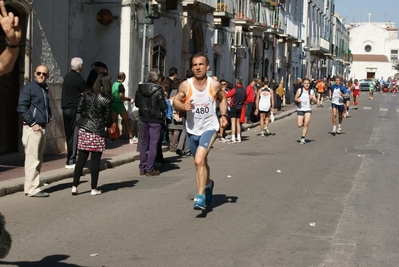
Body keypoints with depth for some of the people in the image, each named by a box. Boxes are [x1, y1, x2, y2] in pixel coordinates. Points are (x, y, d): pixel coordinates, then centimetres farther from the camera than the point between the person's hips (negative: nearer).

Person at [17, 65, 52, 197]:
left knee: (38, 160, 12)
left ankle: (31, 186, 20)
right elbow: (21, 108, -14)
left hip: (42, 128, 9)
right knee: (32, 160, -8)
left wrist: (49, 116, 15)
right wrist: (32, 124, -17)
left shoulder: (45, 89, 17)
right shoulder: (28, 87, -7)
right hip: (32, 128, -9)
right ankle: (32, 189, -4)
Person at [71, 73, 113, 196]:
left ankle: (74, 186, 8)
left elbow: (79, 109, 9)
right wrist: (110, 123, 15)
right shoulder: (106, 100, -10)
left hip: (83, 129, 4)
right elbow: (107, 119, -6)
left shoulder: (87, 94, 3)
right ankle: (94, 189, 10)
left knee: (81, 158, 9)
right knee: (95, 160, 4)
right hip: (97, 132, -4)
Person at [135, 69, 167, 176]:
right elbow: (163, 106, -15)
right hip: (155, 120, -5)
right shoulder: (158, 90, -16)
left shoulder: (140, 89, 0)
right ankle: (150, 169, 3)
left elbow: (137, 104, 9)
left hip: (144, 119, 5)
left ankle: (142, 168, 17)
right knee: (153, 144, 1)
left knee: (144, 143, 14)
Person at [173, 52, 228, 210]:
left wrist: (223, 115, -2)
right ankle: (208, 184, 49)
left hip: (209, 127, -3)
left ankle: (201, 197, -16)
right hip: (192, 130, 3)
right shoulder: (185, 85, -7)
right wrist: (183, 106, -18)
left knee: (199, 160, -22)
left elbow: (222, 99, 12)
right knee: (201, 162, 20)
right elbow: (175, 101, 4)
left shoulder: (214, 85, -7)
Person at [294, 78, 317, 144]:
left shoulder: (311, 91, 2)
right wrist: (297, 100, -12)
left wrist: (312, 98, -18)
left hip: (308, 109, 0)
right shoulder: (299, 90, 3)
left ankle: (303, 138, -3)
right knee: (299, 125, -5)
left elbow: (315, 102, 3)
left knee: (306, 123, -14)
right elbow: (295, 99, 11)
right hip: (300, 109, 1)